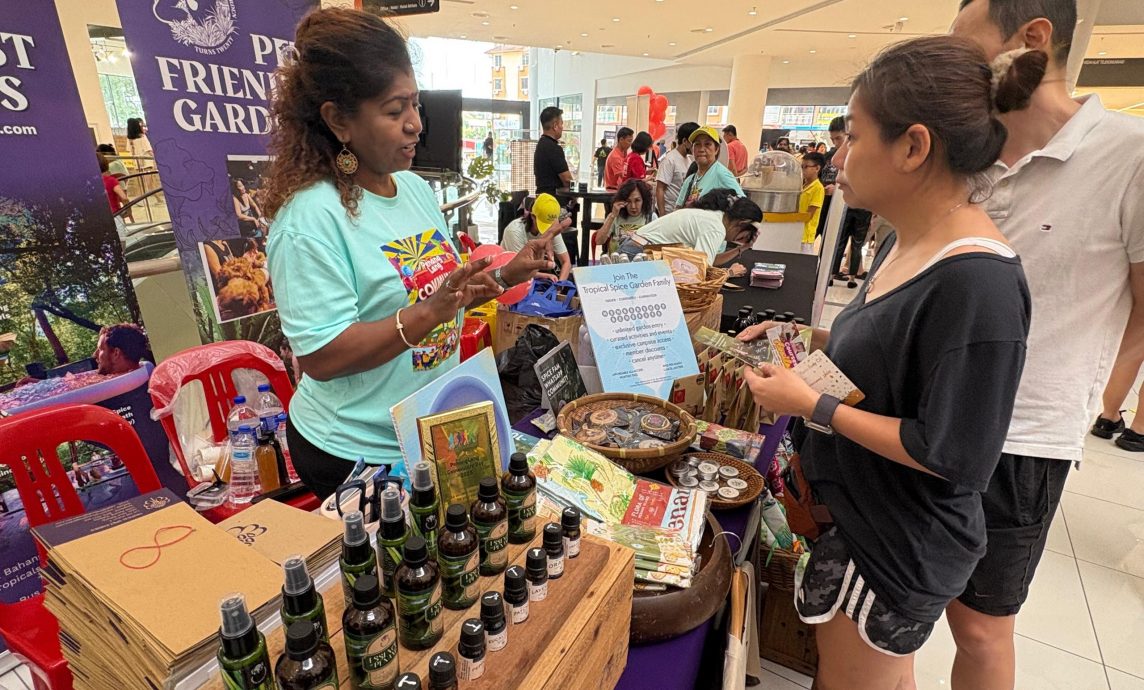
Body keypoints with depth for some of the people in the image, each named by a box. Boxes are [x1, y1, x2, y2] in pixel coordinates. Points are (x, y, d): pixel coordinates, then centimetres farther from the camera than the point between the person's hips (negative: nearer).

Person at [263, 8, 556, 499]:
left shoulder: (416, 188, 2)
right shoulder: (311, 217, -22)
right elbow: (322, 358, -25)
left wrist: (504, 276, -4)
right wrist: (428, 313, -34)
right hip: (356, 454, -7)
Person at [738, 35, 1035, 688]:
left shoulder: (977, 284, -30)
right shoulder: (910, 243, 0)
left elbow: (951, 456, -26)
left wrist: (813, 407, -25)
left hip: (901, 546, -8)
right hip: (861, 508, 8)